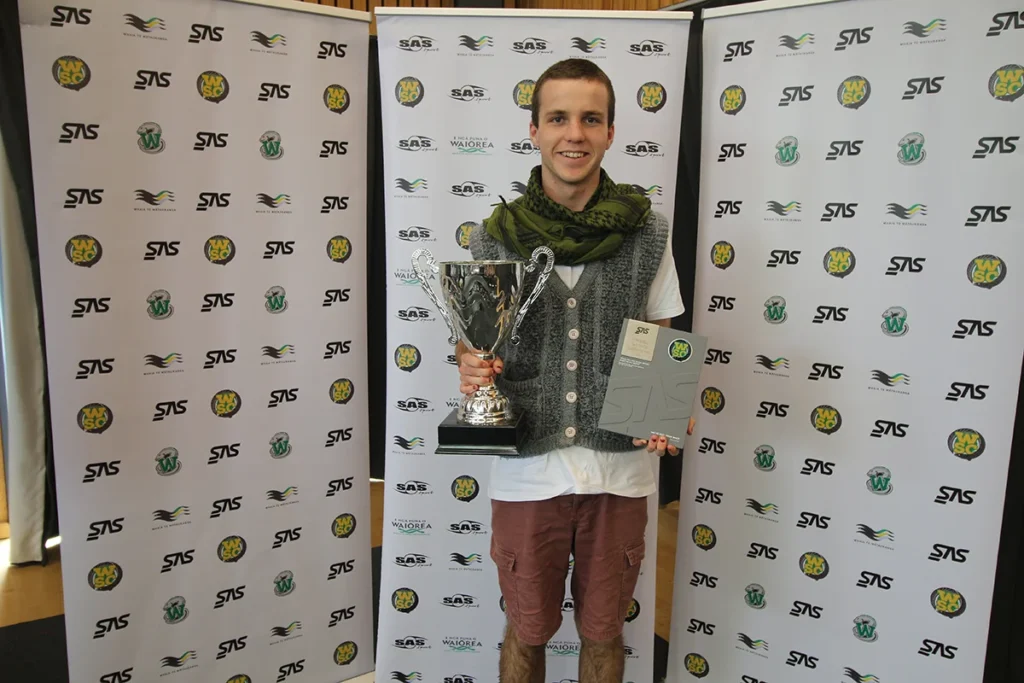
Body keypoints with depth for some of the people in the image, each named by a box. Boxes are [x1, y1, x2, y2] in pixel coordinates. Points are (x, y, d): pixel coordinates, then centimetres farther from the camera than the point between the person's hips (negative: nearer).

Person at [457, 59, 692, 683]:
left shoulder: (648, 232, -3)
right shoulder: (496, 237, -3)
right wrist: (470, 367, -16)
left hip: (620, 471, 0)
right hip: (526, 470, 0)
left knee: (603, 632, 19)